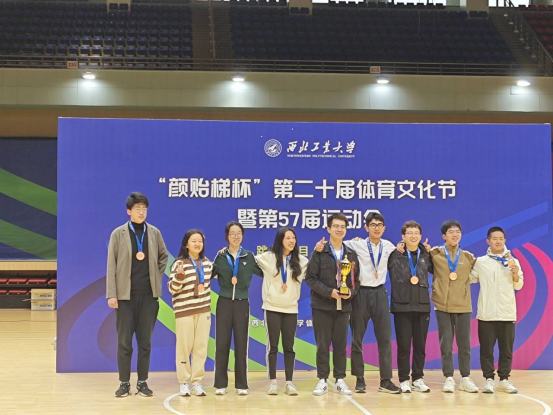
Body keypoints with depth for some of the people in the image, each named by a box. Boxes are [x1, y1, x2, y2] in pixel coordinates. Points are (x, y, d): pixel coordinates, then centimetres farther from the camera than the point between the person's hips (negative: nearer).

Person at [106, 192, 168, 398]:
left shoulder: (154, 232, 5)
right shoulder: (118, 233, -2)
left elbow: (163, 256, 20)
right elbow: (111, 265, -4)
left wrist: (157, 276, 8)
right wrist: (111, 294, -8)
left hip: (149, 295, 2)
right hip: (125, 295, -2)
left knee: (145, 341, 6)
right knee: (124, 342, 2)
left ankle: (142, 383, 13)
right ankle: (124, 383, 10)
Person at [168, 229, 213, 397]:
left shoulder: (207, 262, 9)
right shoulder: (179, 263, -8)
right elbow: (172, 288, -13)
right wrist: (179, 276, -28)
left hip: (203, 310, 5)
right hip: (184, 310, -5)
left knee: (201, 347, 4)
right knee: (184, 347, -1)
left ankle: (197, 381, 11)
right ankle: (184, 382, 9)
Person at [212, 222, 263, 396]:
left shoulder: (249, 257, 5)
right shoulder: (220, 257, 2)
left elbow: (264, 273, 7)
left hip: (242, 304, 0)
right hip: (224, 303, 0)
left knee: (241, 345, 2)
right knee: (222, 344, 0)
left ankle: (242, 384, 8)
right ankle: (220, 384, 6)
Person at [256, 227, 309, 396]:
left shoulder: (302, 261, 5)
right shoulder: (268, 257, -1)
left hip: (291, 309, 2)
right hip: (272, 308, -2)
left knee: (289, 347, 3)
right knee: (272, 346, 2)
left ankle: (289, 382, 8)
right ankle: (272, 382, 8)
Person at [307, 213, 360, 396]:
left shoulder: (351, 254, 10)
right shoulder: (319, 252, -2)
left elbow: (356, 279, 12)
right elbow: (310, 278, -6)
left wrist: (351, 291, -8)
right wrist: (329, 292, -16)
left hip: (344, 306, 3)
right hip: (322, 306, -3)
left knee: (341, 344, 6)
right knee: (323, 345, 1)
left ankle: (340, 380, 14)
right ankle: (322, 380, 9)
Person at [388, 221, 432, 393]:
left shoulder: (426, 256, 8)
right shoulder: (395, 255, -2)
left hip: (422, 306, 3)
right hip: (402, 306, -3)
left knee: (420, 345, 7)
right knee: (403, 345, 2)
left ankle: (418, 379, 16)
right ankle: (404, 380, 10)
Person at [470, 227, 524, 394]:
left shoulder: (513, 261, 5)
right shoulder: (480, 262, 3)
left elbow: (518, 286, 6)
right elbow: (468, 279, 7)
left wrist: (515, 273, -12)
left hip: (507, 313, 1)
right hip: (486, 313, -1)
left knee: (506, 349, 5)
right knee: (486, 349, 0)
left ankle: (504, 379, 14)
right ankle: (489, 379, 8)